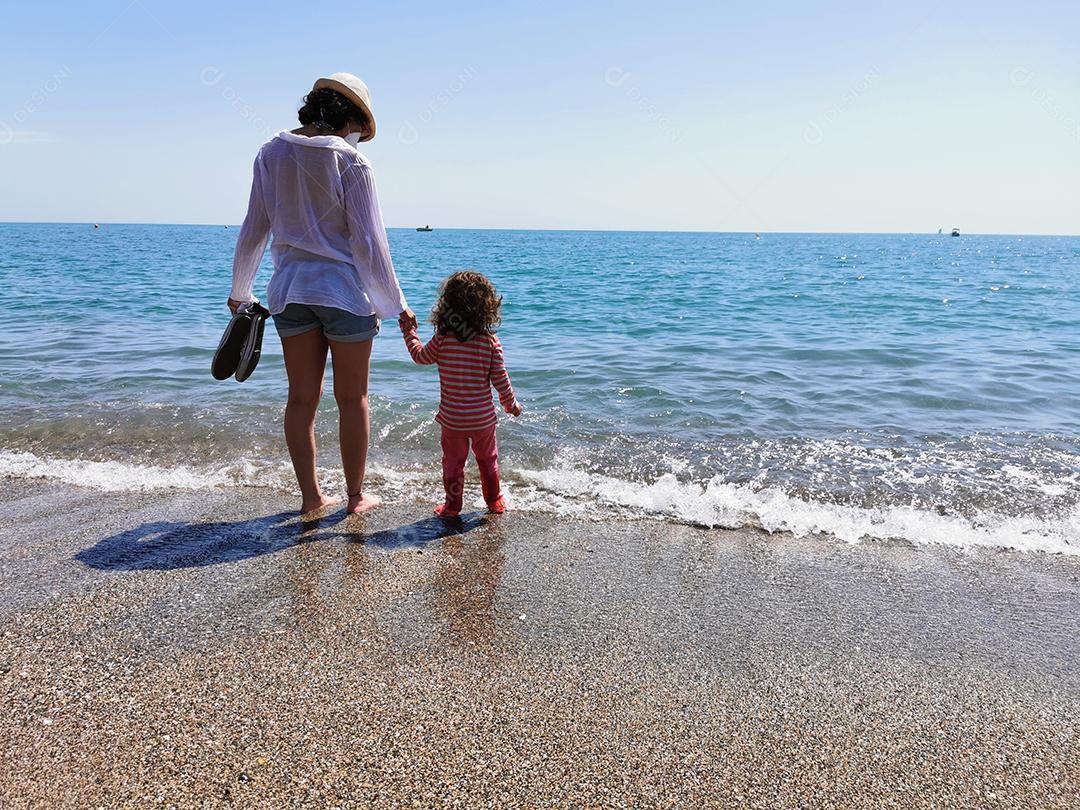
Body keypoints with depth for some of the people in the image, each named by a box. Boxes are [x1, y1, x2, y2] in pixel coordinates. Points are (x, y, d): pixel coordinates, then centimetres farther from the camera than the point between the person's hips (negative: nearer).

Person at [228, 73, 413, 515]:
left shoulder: (271, 154, 3)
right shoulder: (351, 163, -11)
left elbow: (253, 230, 6)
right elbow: (368, 242, -12)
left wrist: (239, 291, 17)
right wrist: (395, 303, -4)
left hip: (289, 289, 4)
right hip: (345, 290, -4)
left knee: (301, 397, 11)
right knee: (352, 399, 8)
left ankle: (310, 495, 19)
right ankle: (356, 496, 18)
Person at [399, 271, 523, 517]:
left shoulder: (442, 339, -13)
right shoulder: (491, 341, -12)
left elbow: (420, 356, 5)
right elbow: (500, 379, -7)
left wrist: (409, 331, 19)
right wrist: (511, 404, 9)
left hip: (452, 418, -1)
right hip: (483, 417, 1)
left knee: (453, 462, 14)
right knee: (488, 459, 20)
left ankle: (453, 505, 22)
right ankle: (495, 500, 33)